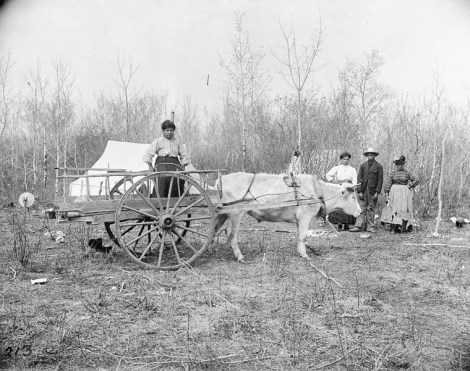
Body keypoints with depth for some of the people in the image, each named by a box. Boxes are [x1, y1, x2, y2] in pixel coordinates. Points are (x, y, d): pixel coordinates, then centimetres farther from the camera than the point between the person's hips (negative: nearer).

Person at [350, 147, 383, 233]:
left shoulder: (378, 166, 3)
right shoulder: (363, 165, 9)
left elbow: (380, 180, 0)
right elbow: (359, 178, 5)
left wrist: (377, 192, -8)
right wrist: (359, 191, -4)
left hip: (373, 191, -2)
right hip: (363, 190, 2)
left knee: (371, 209, 3)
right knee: (361, 209, -1)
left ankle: (370, 227, 9)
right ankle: (358, 226, -1)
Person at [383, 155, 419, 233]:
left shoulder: (407, 173, 3)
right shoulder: (393, 173, 6)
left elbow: (416, 180, 2)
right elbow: (387, 184, 3)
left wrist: (409, 186, -6)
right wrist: (387, 194, -3)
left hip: (405, 193, -1)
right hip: (395, 193, 1)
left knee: (404, 210, -2)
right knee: (395, 209, 0)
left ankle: (403, 227, 1)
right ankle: (394, 226, 1)